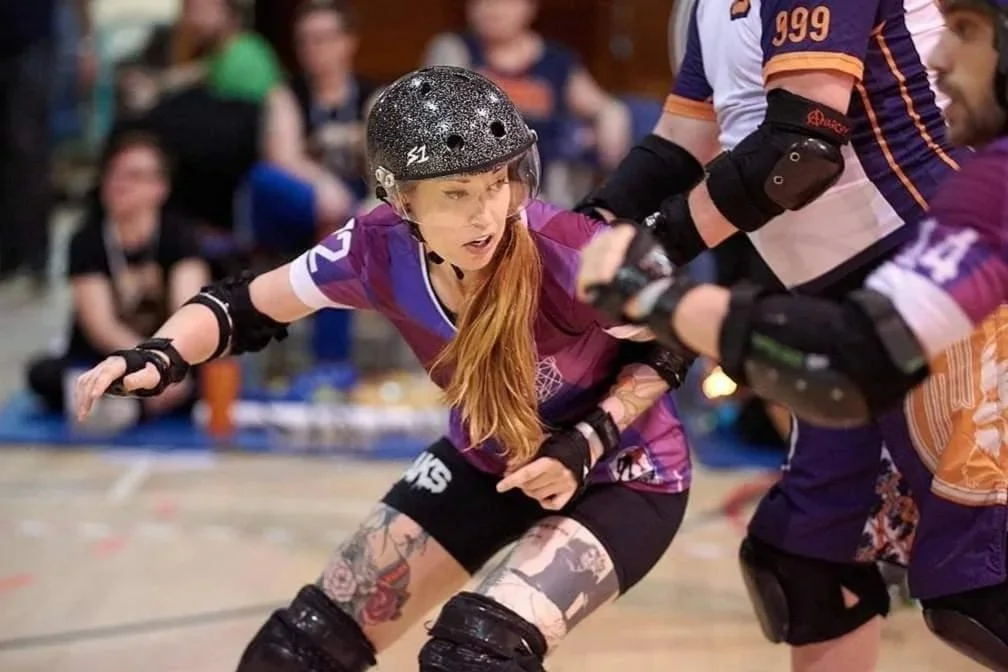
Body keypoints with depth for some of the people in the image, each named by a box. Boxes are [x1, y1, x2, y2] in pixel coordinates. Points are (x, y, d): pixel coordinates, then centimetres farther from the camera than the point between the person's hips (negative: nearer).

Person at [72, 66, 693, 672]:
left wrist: (590, 441, -27)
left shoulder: (569, 257, -33)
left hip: (622, 474, -5)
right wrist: (159, 358, -25)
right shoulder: (382, 251, -21)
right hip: (486, 462, 5)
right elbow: (247, 308, -7)